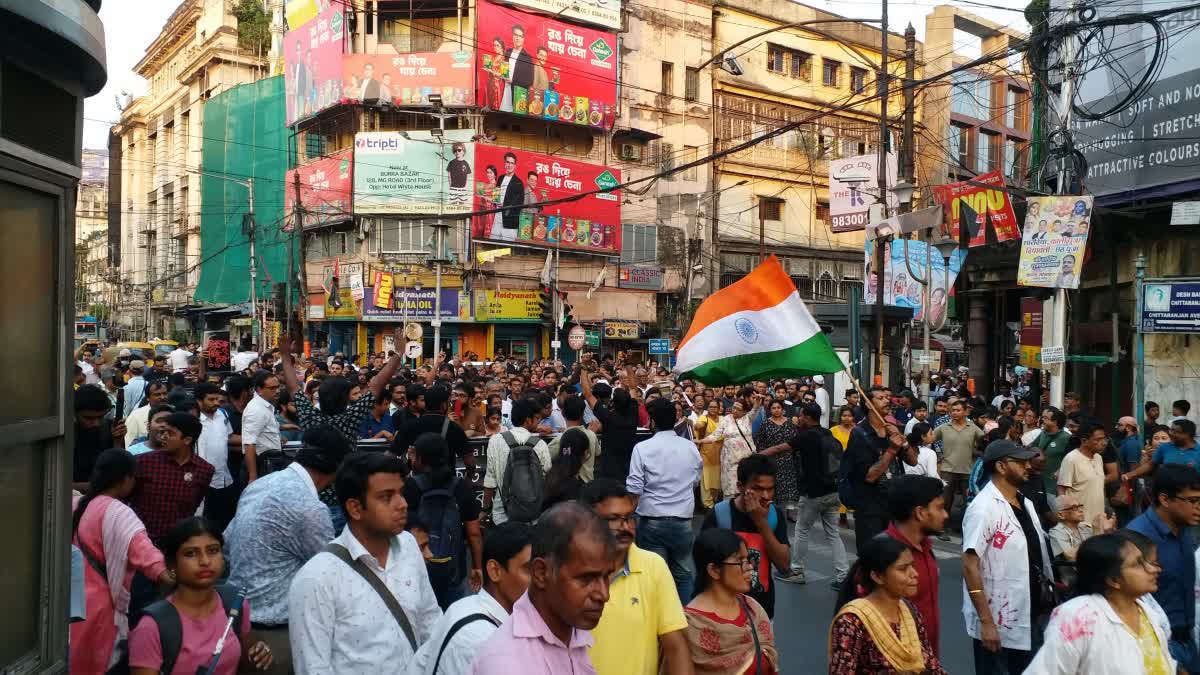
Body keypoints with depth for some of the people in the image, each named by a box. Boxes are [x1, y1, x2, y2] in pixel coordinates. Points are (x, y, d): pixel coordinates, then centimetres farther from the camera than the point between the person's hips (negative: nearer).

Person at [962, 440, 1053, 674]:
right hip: (997, 623, -8)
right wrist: (986, 622, -23)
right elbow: (970, 566, -21)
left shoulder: (1026, 503, 8)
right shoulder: (984, 507, -18)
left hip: (1028, 619, 8)